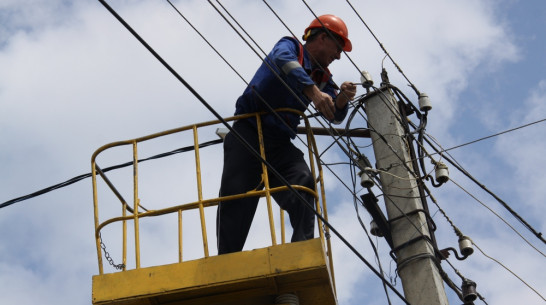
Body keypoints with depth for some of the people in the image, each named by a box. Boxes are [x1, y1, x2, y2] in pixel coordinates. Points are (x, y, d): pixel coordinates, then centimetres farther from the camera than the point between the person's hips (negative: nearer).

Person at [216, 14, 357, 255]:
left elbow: (335, 116, 10)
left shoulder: (323, 78, 18)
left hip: (280, 144, 5)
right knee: (236, 195, -13)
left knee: (303, 182, -21)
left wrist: (342, 99, -14)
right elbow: (283, 61, -23)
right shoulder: (290, 46, 2)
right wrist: (314, 92, -39)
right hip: (248, 133, -5)